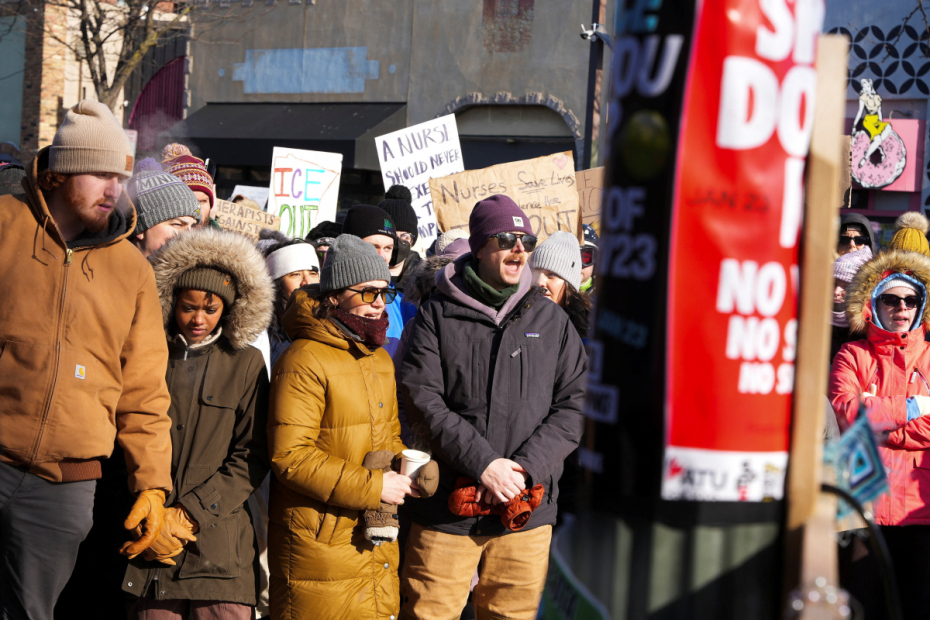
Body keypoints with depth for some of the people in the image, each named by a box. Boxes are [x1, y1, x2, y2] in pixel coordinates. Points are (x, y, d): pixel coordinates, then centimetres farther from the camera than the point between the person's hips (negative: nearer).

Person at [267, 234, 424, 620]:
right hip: (321, 543, -8)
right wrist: (371, 486, -19)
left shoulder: (380, 360, 18)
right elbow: (290, 456, -19)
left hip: (378, 543, 8)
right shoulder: (305, 361, -13)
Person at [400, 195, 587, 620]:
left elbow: (574, 405, 3)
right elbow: (423, 401, -7)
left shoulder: (551, 321, 9)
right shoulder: (438, 316, 2)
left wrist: (524, 467, -11)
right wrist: (484, 464, -16)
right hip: (446, 508, -2)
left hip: (528, 510, 2)